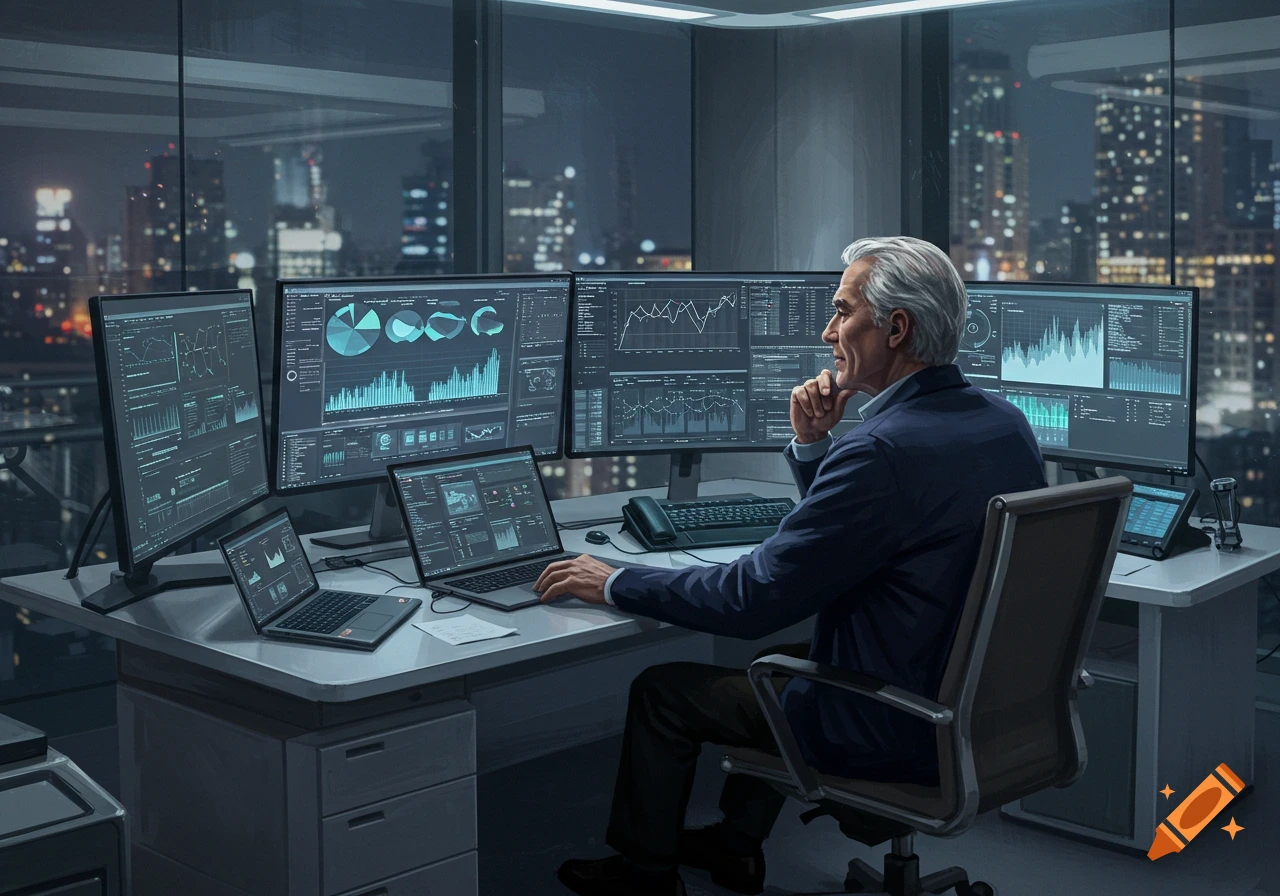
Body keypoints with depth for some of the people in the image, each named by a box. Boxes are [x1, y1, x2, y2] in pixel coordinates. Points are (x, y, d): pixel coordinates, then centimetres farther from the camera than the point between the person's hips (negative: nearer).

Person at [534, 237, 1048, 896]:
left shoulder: (885, 449, -28)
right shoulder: (1008, 425, 2)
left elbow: (754, 599, -22)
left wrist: (614, 584, -11)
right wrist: (813, 445, -1)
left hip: (896, 731, -9)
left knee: (661, 690, 7)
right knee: (786, 659, 32)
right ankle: (737, 843, 43)